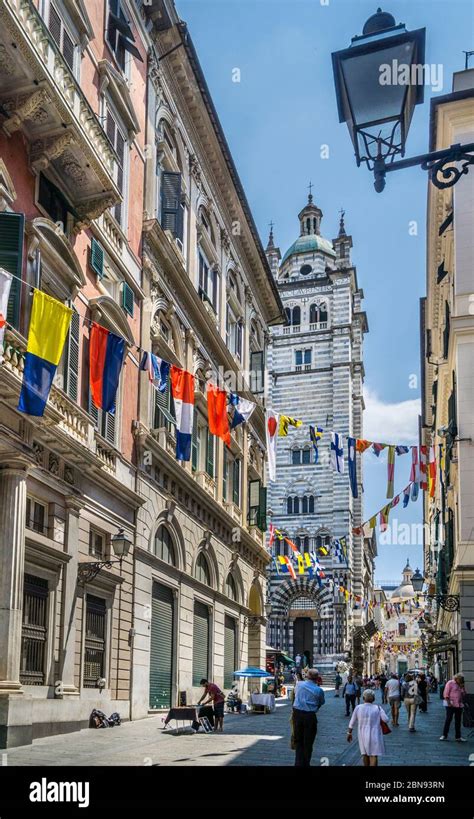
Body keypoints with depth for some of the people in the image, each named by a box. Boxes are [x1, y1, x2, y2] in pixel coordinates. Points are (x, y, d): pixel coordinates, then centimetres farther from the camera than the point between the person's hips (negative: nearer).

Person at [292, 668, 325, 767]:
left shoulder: (299, 684, 0)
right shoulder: (319, 690, -7)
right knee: (308, 742, 10)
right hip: (310, 716, -3)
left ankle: (299, 763, 13)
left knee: (298, 740, 14)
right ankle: (306, 764, 16)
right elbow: (322, 703, 7)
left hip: (297, 713, 3)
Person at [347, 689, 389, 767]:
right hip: (375, 734, -2)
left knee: (365, 753, 21)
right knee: (374, 755, 3)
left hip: (363, 735, 2)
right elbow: (386, 719, -15)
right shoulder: (378, 708, -10)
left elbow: (352, 722, -2)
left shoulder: (358, 708, -7)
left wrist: (349, 733, 9)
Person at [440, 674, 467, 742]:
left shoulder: (460, 685, 16)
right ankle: (444, 735, 3)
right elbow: (446, 694, -7)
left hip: (459, 705, 6)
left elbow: (464, 695, 14)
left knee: (458, 721, 7)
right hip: (451, 705, -6)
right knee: (448, 720, -4)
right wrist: (448, 702, -16)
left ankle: (458, 736, 12)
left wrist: (462, 687, 0)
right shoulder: (450, 683, -3)